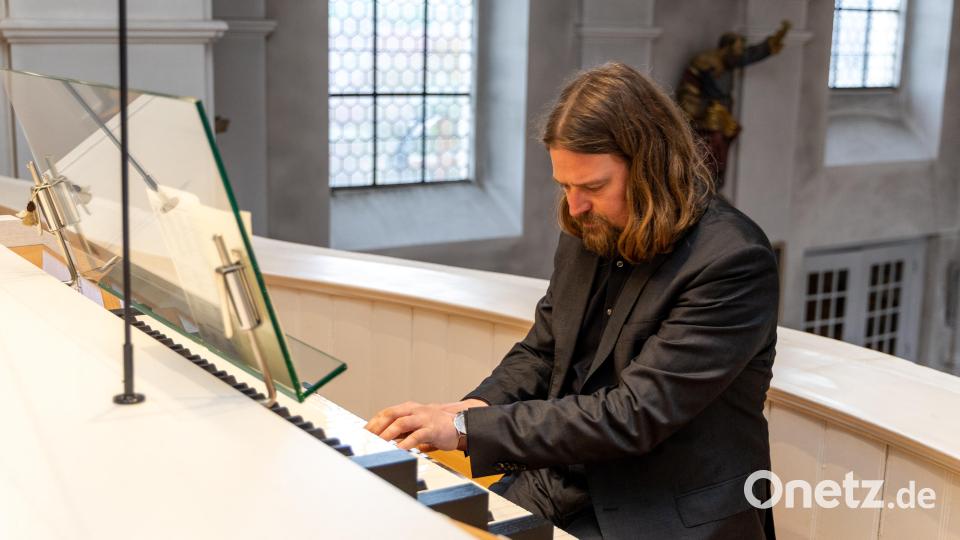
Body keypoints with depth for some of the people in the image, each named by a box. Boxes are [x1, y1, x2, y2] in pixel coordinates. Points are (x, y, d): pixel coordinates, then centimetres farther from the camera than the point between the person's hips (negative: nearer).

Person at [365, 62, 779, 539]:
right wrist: (473, 408, -9)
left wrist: (468, 429, -24)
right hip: (561, 489, 7)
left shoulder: (733, 261, -20)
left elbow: (634, 416, -24)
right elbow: (540, 353, 12)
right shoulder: (587, 230, 2)